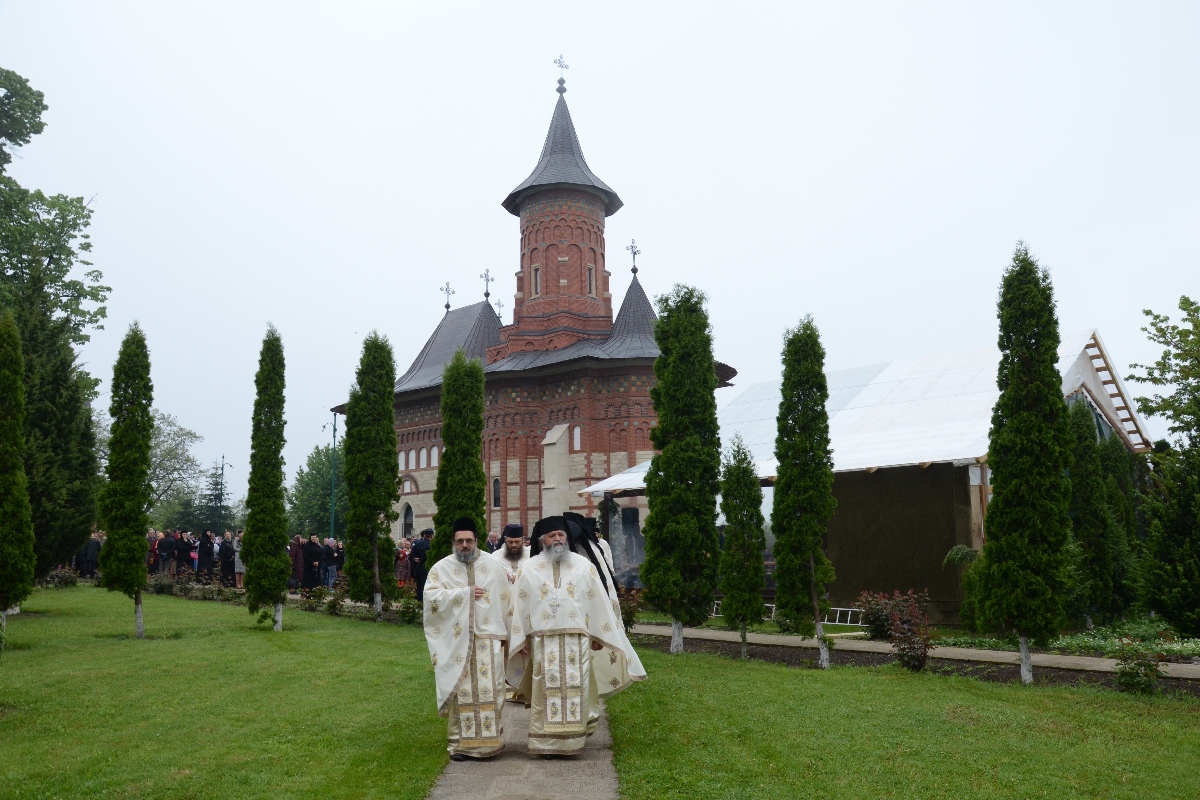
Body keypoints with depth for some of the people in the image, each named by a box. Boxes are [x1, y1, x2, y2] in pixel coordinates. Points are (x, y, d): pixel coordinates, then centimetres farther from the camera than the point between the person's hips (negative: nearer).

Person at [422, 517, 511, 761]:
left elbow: (505, 599, 9)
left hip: (488, 638, 1)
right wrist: (465, 592, -11)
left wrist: (503, 632, 5)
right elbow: (431, 597, -11)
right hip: (456, 641, -1)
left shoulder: (492, 566, 7)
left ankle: (489, 740, 9)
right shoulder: (441, 568, 3)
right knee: (460, 692, 1)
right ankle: (459, 743, 9)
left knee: (490, 690, -1)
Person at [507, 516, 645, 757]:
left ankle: (574, 738, 12)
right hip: (543, 641, 0)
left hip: (577, 640, 0)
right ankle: (547, 741, 8)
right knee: (546, 689, 1)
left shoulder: (584, 566, 4)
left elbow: (598, 602, 6)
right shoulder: (529, 569, 5)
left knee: (576, 688, 1)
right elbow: (520, 605, 5)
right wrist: (521, 638, 1)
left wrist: (598, 635, 4)